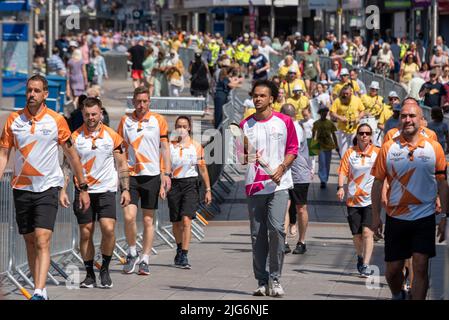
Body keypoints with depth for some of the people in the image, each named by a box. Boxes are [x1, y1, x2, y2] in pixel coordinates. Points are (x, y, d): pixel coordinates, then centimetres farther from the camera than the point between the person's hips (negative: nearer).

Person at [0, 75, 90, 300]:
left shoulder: (56, 120, -3)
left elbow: (71, 155, 5)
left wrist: (83, 188, 6)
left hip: (47, 188, -3)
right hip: (21, 187, 3)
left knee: (42, 240, -15)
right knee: (30, 241, 8)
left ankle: (39, 293, -22)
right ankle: (39, 288, 18)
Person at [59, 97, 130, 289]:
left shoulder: (112, 136, 2)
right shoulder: (75, 137, 2)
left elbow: (122, 165, 8)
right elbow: (67, 165, 5)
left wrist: (125, 189, 2)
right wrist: (63, 190, -3)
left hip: (106, 190, -1)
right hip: (83, 191, 1)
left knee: (108, 229, -15)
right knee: (85, 233, 2)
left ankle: (105, 269, 3)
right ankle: (89, 274, 13)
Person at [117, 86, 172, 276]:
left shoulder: (158, 120, 2)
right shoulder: (125, 121, 6)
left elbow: (165, 147, 5)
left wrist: (166, 173, -3)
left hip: (152, 175, 0)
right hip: (130, 175, 0)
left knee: (148, 219, 4)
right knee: (129, 216, -13)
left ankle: (144, 260, 12)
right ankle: (132, 253, 7)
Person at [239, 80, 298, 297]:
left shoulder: (284, 122, 4)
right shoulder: (245, 125, 10)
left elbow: (292, 149, 7)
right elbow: (241, 157, 15)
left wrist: (282, 167, -9)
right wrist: (244, 156, -8)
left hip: (278, 184, -3)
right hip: (254, 185, 3)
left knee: (276, 228, -17)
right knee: (257, 235, 3)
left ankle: (275, 280, -8)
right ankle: (262, 282, 10)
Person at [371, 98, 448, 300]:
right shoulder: (388, 148, 0)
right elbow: (377, 183, 4)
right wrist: (376, 215, 1)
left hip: (424, 217, -1)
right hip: (395, 217, 1)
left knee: (421, 267, -9)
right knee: (393, 269, 9)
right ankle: (397, 295, 38)